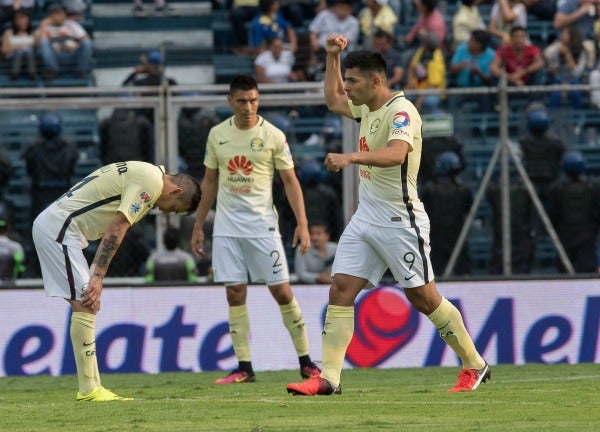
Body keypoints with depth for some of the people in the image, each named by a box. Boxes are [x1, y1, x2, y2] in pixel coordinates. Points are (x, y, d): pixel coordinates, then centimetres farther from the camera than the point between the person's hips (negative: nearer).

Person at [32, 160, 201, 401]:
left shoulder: (144, 174, 19)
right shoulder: (151, 181, -12)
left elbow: (110, 231, 18)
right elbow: (115, 230, -19)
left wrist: (95, 276, 13)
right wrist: (98, 277, -20)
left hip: (50, 226, 11)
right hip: (59, 230, -11)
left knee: (86, 307, 11)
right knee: (85, 307, -10)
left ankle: (92, 388, 10)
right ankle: (88, 390, -9)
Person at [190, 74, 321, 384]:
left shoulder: (273, 136, -3)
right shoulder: (217, 135, 6)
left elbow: (290, 181, -1)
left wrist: (302, 223, -11)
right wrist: (198, 226, 13)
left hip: (262, 225, -3)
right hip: (227, 227, 3)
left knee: (281, 291, -4)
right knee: (235, 294, -1)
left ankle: (306, 362, 5)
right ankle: (244, 367, 3)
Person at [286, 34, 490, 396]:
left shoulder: (401, 111, -18)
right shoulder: (367, 107, 11)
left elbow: (396, 154, -37)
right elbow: (333, 100, 32)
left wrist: (351, 157, -51)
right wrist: (333, 56, 21)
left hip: (400, 220, -8)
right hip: (366, 217, 8)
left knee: (424, 298, -1)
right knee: (340, 291, -4)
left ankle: (475, 366, 15)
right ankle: (329, 378, -6)